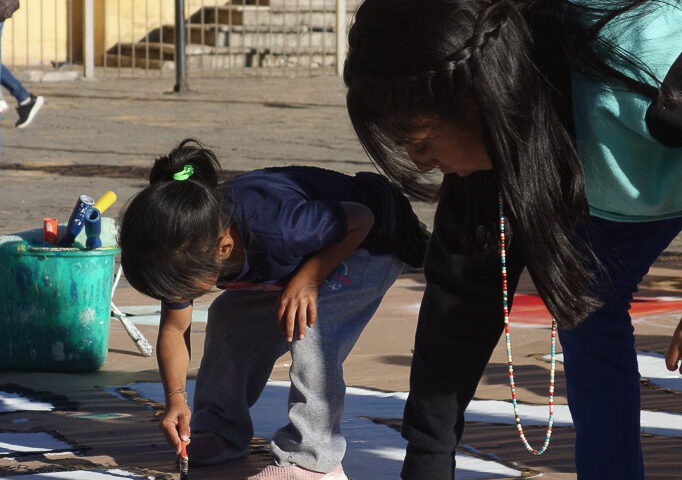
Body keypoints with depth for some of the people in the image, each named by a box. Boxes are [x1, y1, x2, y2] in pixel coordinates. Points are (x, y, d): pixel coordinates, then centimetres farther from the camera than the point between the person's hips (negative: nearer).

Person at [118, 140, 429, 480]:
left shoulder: (275, 225, -43)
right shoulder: (186, 247, -20)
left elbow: (361, 220, -27)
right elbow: (174, 329, -5)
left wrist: (307, 279, -34)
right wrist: (175, 398, -17)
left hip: (374, 238, -8)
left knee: (307, 319, -29)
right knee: (229, 316, 4)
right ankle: (219, 434, 21)